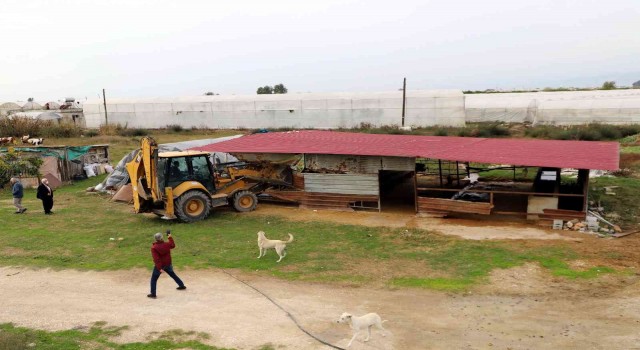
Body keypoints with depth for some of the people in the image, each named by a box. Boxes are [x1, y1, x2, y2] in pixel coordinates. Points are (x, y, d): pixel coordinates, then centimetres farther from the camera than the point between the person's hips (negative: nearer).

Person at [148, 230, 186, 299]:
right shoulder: (166, 244, -7)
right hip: (168, 264, 5)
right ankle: (182, 285, 34)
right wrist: (170, 238, 26)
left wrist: (159, 268, -25)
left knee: (153, 279, 7)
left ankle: (153, 294, 5)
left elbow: (156, 259, -24)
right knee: (173, 275, 25)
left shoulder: (154, 247, -19)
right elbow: (173, 245, 18)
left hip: (160, 265, -5)